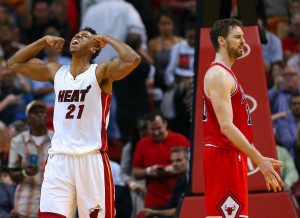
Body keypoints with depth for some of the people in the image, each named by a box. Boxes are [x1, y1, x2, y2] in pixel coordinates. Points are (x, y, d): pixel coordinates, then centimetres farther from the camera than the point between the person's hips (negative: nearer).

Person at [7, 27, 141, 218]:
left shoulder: (100, 73, -4)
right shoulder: (56, 72, 13)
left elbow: (133, 60, -21)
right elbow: (15, 63, 19)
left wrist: (106, 39, -9)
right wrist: (44, 41, 9)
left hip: (92, 159, -4)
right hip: (59, 159, 4)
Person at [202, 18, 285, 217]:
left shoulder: (226, 74, 20)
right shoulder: (218, 75, -13)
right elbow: (226, 127, -22)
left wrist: (260, 160, 22)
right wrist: (260, 160, -25)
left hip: (231, 156, 11)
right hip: (223, 156, -11)